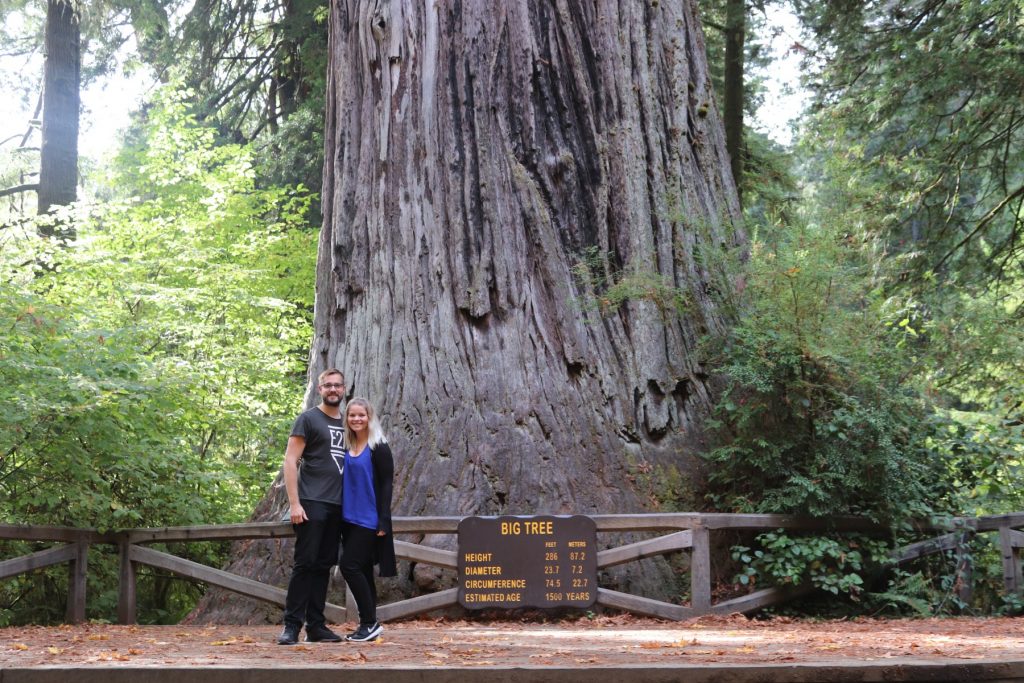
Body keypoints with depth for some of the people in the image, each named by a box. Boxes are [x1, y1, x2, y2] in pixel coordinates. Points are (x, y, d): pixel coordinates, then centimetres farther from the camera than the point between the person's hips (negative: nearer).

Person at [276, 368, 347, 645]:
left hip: (337, 506, 6)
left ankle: (316, 626, 13)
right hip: (312, 504, -6)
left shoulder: (346, 424, 17)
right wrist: (294, 503, -16)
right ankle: (291, 626, -4)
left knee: (323, 565, 8)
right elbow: (290, 461, -8)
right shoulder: (308, 419, -2)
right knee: (305, 563, -8)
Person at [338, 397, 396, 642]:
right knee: (362, 571, 8)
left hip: (369, 519, -6)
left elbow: (386, 485, -9)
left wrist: (383, 521, -14)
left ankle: (370, 622, -5)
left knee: (349, 566, -13)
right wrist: (340, 517, 14)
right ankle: (368, 625, 14)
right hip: (349, 518, 6)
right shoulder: (346, 448, 12)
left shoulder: (379, 448, -6)